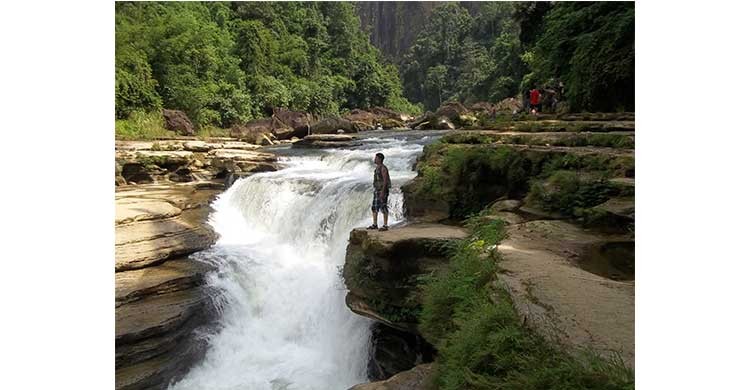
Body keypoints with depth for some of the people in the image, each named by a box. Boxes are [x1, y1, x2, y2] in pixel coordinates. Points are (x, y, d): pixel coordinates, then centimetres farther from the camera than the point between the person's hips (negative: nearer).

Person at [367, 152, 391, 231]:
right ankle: (374, 224, 15)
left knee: (383, 208, -6)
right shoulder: (377, 168, 15)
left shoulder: (383, 168, -14)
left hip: (382, 190, -10)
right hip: (376, 190, 10)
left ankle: (385, 226, -2)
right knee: (374, 208, 9)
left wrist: (382, 191, -24)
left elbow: (385, 180, -19)